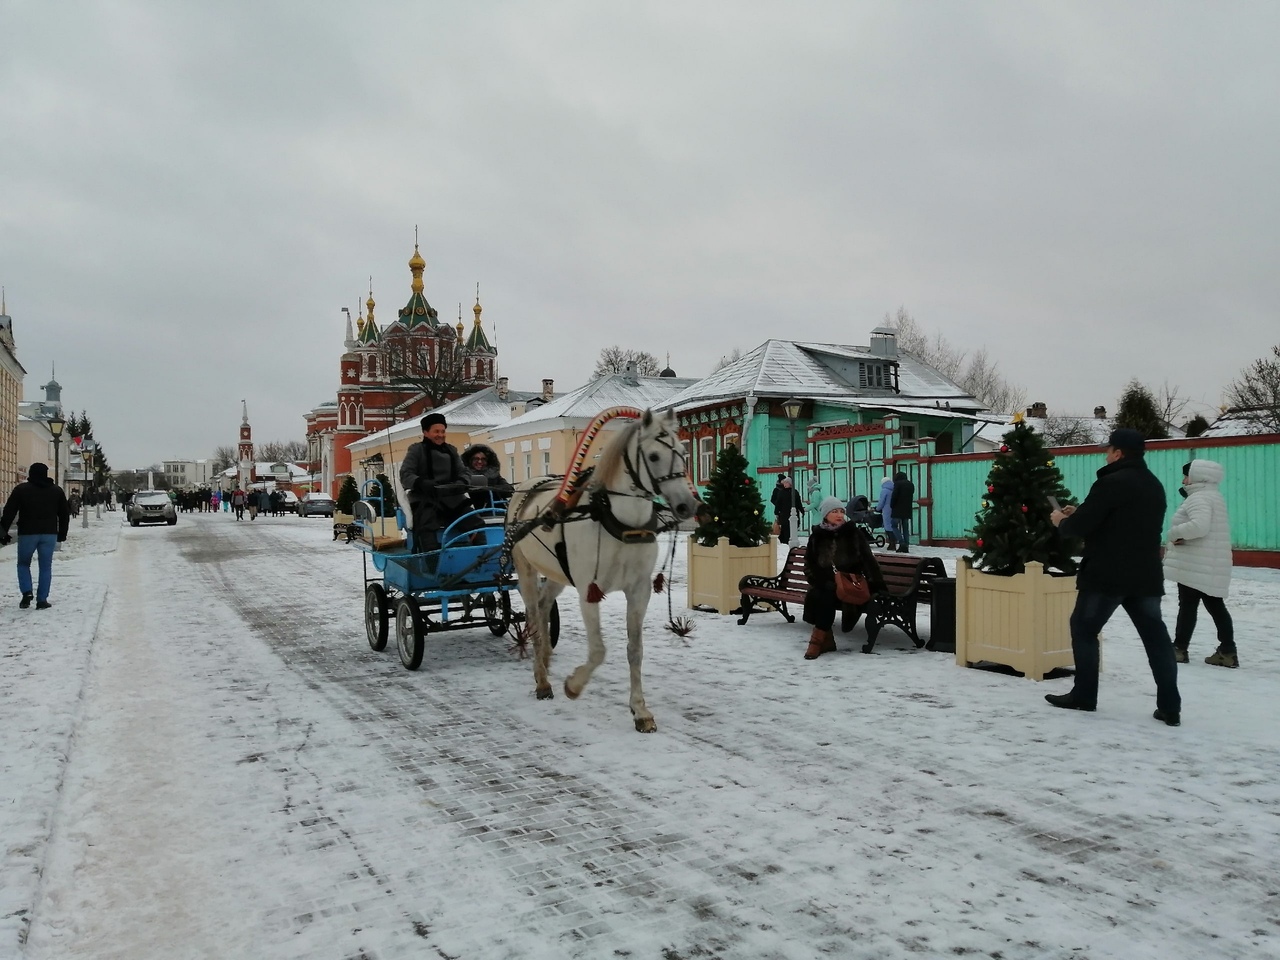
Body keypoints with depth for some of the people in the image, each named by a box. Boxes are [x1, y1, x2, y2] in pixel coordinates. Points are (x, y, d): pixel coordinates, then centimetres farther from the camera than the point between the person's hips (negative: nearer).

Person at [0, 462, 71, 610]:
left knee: (23, 564, 16)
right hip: (49, 534, 2)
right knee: (46, 567, 5)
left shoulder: (21, 489, 0)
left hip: (27, 533, -1)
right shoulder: (57, 490, 8)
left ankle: (27, 592, -2)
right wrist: (62, 534, 18)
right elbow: (65, 514, 12)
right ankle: (42, 600, 3)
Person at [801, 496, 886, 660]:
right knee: (813, 596, -29)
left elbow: (868, 560, -1)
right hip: (825, 585, 2)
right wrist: (822, 582, -12)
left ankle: (818, 640, -22)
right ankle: (827, 640, -21)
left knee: (826, 596, -31)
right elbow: (809, 565, 5)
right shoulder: (816, 536, 6)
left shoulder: (854, 533, 2)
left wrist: (878, 585, -10)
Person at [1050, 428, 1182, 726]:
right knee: (1155, 635, 9)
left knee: (1084, 628, 7)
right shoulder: (1153, 485, 15)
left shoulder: (1111, 483, -15)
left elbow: (1080, 527, -16)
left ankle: (1084, 696, 11)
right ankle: (1170, 707, 7)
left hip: (1107, 574, -8)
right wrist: (1078, 514, 20)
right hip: (1146, 575, 8)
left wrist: (1062, 522, 7)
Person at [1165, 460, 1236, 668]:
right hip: (1211, 565, 10)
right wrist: (1182, 538, 4)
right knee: (1215, 605, 10)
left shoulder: (1199, 498, -16)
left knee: (1188, 605, -2)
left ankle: (1179, 648, 6)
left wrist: (1175, 533, -16)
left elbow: (1199, 525, -32)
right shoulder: (1213, 496, 18)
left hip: (1196, 565, -10)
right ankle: (1227, 651, 12)